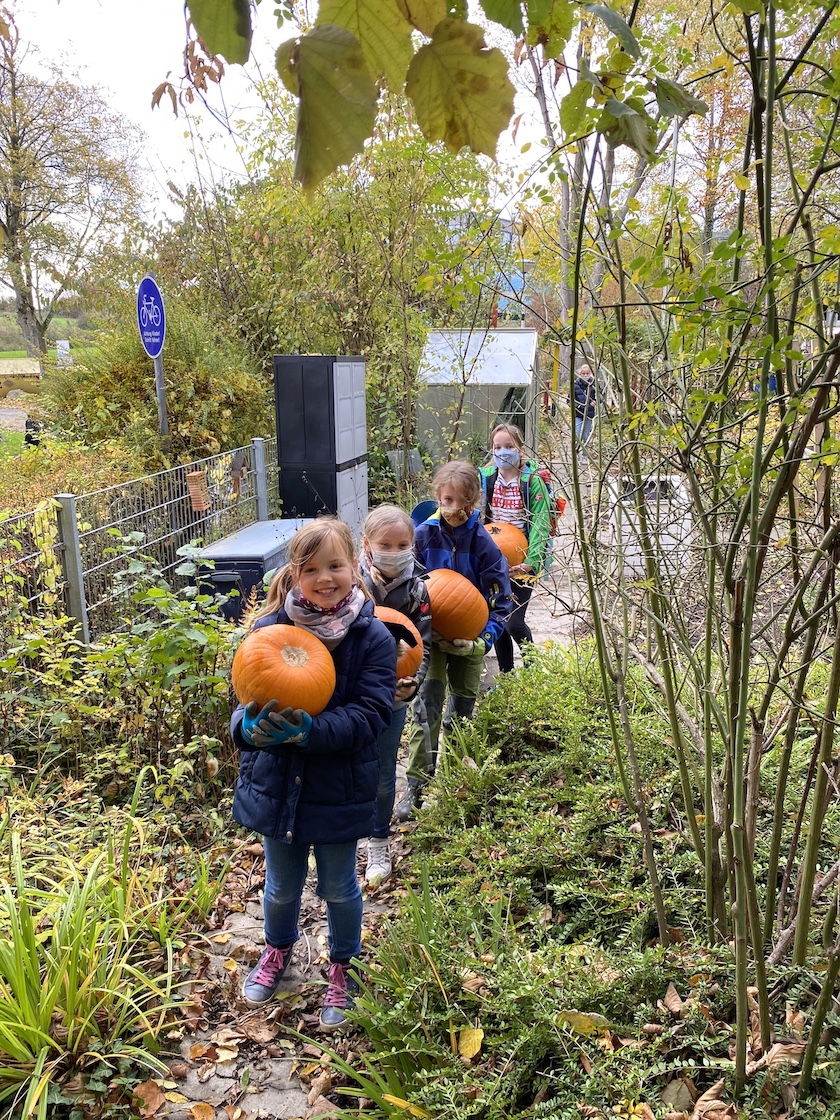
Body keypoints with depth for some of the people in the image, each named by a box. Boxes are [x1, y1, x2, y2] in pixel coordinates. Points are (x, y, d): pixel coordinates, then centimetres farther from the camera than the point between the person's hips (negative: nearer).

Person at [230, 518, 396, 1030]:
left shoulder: (373, 637, -16)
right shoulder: (270, 628, -11)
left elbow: (371, 714, -20)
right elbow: (246, 698, -7)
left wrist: (310, 730, -34)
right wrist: (251, 726, -31)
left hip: (339, 790, -2)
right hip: (277, 782, 2)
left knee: (339, 888, 19)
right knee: (282, 885, 23)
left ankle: (343, 968, 46)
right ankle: (278, 949, 55)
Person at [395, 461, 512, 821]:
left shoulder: (483, 542, -13)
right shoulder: (424, 535, -11)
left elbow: (500, 601, -9)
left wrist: (480, 640, -21)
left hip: (470, 637, 1)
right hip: (431, 633, 0)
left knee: (463, 704, 12)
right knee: (428, 703, -10)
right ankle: (416, 784, -3)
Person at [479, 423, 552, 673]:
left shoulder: (532, 481, -9)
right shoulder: (485, 477, 2)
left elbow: (540, 524, -13)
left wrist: (530, 561, -22)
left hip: (521, 562, -4)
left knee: (514, 621, -7)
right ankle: (506, 676, 26)